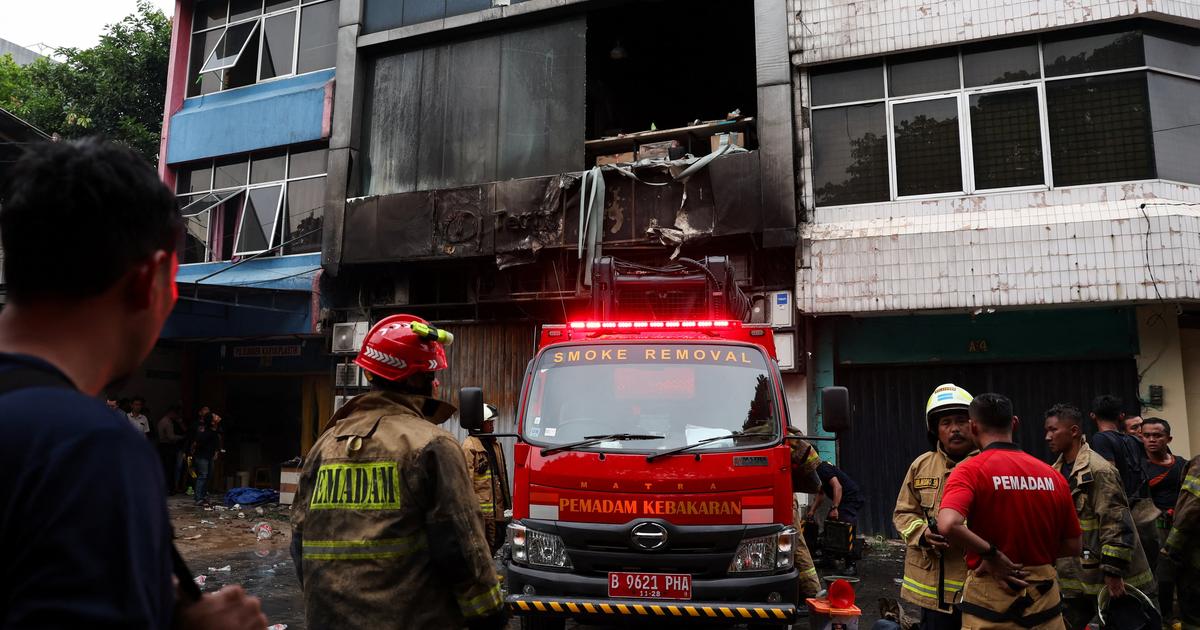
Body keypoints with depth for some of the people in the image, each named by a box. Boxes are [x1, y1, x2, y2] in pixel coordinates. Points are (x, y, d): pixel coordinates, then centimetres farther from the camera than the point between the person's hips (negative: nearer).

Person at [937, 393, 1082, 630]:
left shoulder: (970, 470, -13)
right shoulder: (1051, 475, 0)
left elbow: (948, 525, -30)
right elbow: (1074, 546, 7)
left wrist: (991, 553, -16)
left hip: (991, 602, -3)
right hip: (1044, 601, 3)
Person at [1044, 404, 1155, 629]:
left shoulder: (1098, 470, -16)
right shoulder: (1056, 472, 9)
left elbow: (1117, 524, -20)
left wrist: (1113, 572, -21)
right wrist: (1053, 563, 16)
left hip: (1104, 578, -7)